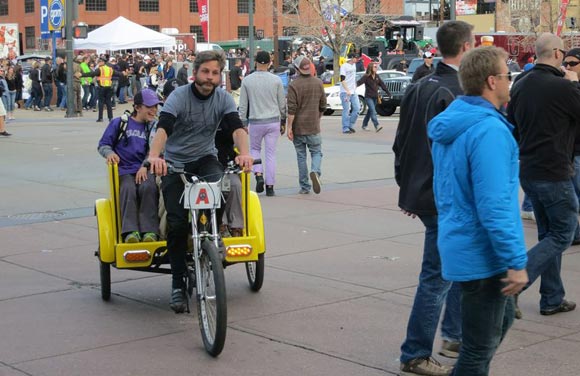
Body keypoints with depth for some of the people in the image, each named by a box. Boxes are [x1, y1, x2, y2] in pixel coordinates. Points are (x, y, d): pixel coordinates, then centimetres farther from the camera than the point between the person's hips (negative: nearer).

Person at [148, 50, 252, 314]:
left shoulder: (223, 98, -4)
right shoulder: (179, 96, -14)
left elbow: (236, 127, -19)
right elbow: (163, 127, -29)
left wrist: (244, 153, -40)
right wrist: (154, 156, -49)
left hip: (205, 159, 2)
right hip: (175, 163, -2)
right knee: (177, 222, -13)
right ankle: (178, 284, -1)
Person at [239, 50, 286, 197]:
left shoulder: (247, 80, -3)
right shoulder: (276, 80, -4)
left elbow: (243, 105, 1)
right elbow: (282, 103, 2)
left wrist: (243, 123, 9)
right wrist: (283, 120, 15)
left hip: (255, 122, 0)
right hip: (273, 121, 0)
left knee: (255, 149, 20)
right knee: (271, 153, 6)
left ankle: (258, 175, -2)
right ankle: (270, 186, 5)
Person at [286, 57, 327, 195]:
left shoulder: (293, 85, -10)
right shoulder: (318, 83, 2)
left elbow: (292, 109, -15)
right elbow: (323, 106, 9)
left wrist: (289, 127, -10)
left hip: (298, 127, -1)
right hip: (313, 127, 2)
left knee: (301, 155, 8)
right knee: (316, 152, 12)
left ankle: (304, 187, 10)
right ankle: (315, 172, -18)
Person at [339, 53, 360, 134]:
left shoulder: (354, 65, 14)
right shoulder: (344, 66, -10)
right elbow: (342, 79, -16)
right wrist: (347, 90, -22)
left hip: (353, 92, 8)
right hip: (345, 92, -8)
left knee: (357, 108, 3)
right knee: (346, 110, -6)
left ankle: (351, 125, 15)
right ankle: (345, 128, -1)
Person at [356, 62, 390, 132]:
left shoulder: (376, 77, 10)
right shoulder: (366, 77, -9)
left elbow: (382, 85, 15)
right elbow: (359, 82, -21)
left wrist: (388, 93, 17)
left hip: (375, 97, 7)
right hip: (368, 97, -7)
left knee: (370, 111, 14)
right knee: (373, 111, -16)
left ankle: (364, 125, 28)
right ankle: (376, 126, -24)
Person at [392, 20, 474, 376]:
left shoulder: (419, 88, 9)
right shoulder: (456, 93, -19)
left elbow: (401, 144, 14)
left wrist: (407, 189, 21)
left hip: (421, 195, 9)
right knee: (437, 277, -1)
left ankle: (456, 336, 31)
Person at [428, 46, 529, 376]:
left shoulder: (452, 123, 9)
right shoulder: (489, 130, -23)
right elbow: (494, 206, -27)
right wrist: (516, 261, -21)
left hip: (460, 245, 10)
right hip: (483, 257, -10)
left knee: (502, 319, 26)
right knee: (480, 348, 2)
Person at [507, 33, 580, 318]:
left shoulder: (520, 85, 7)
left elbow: (511, 125, 14)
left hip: (527, 171, 8)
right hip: (554, 173, -8)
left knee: (548, 233, 16)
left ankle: (552, 299, 20)